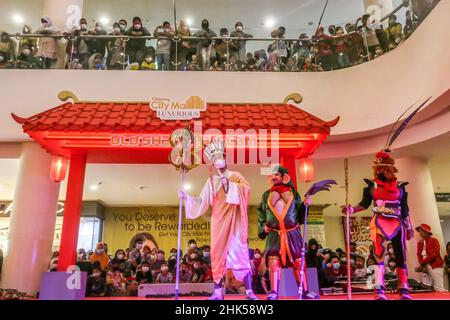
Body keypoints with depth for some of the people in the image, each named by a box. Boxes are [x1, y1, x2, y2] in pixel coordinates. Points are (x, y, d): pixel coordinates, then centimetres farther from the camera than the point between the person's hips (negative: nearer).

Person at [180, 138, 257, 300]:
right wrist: (187, 197, 2)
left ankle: (249, 291, -3)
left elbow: (247, 188, -15)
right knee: (218, 254, 3)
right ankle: (218, 292, 9)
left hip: (235, 221, -3)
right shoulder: (211, 181, 13)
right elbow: (201, 202, 11)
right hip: (219, 222, 3)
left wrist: (230, 185, -22)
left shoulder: (236, 176, 5)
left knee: (240, 253, -7)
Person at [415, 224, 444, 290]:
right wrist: (423, 266, -11)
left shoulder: (434, 240, -3)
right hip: (426, 268, 6)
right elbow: (419, 255, 7)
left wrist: (422, 264, -16)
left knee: (439, 289, -11)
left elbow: (434, 254, -14)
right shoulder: (419, 243, 15)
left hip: (436, 267, -6)